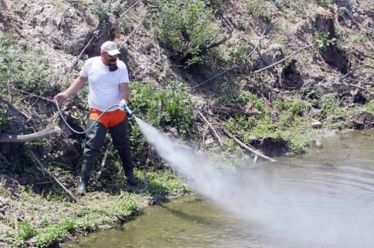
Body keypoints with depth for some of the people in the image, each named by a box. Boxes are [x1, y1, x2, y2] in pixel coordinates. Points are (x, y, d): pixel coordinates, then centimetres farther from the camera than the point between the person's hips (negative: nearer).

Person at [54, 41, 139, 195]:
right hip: (97, 114, -1)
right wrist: (66, 94, 5)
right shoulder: (90, 63, -7)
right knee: (92, 147, -9)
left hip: (118, 113, 1)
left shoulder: (120, 66, -7)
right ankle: (83, 181, -5)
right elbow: (81, 80, 10)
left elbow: (124, 87, -14)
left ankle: (129, 174, 33)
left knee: (123, 146, 14)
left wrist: (123, 100, -35)